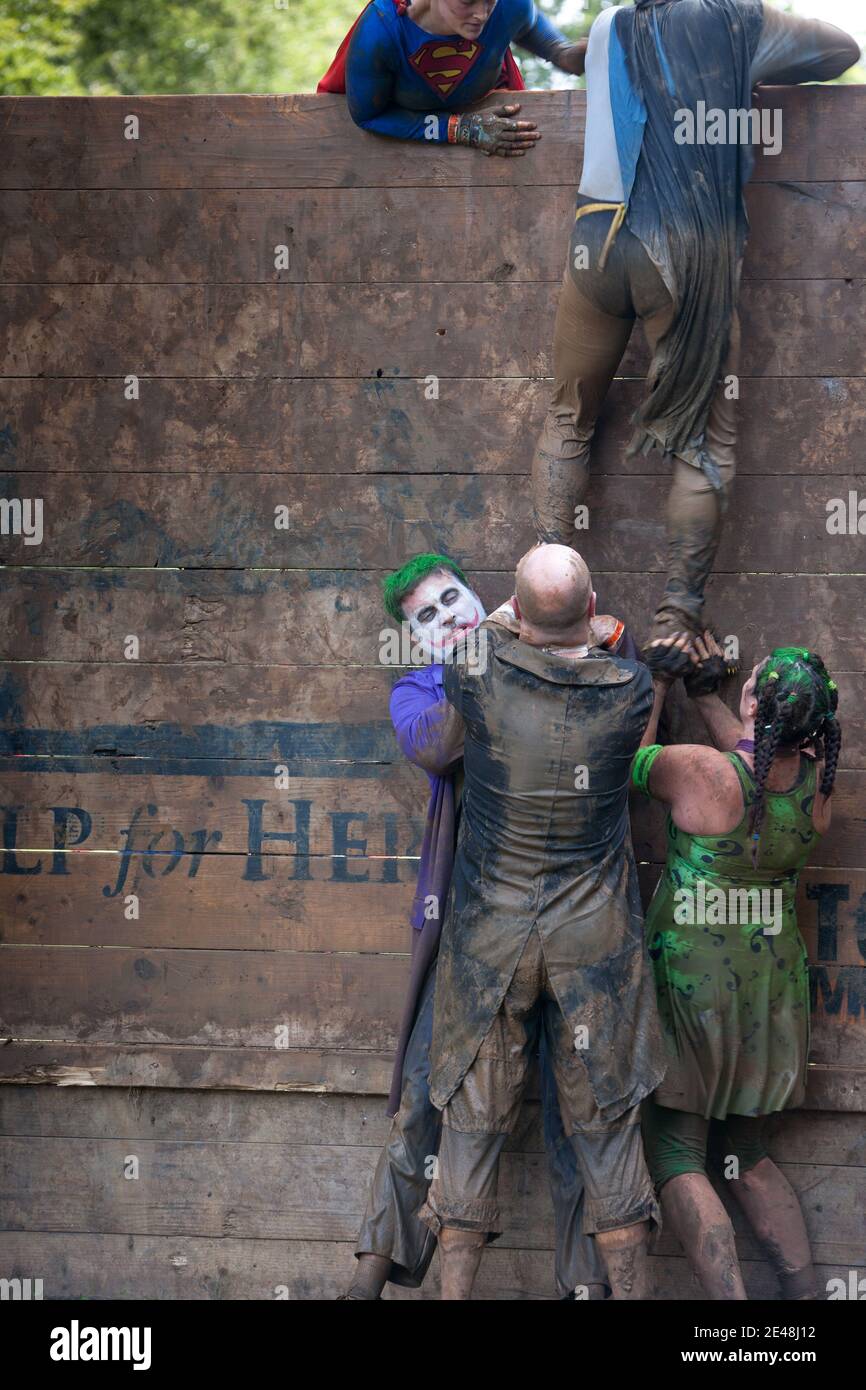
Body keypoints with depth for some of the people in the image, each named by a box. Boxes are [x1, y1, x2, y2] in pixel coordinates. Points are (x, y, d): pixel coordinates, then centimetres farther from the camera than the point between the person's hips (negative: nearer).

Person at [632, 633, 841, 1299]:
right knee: (750, 1152, 19)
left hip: (693, 974, -5)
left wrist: (658, 681, 12)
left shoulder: (697, 771, -22)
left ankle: (735, 1320, -15)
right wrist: (705, 692, 22)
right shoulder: (817, 779, -6)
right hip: (776, 975, 5)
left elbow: (633, 757, 0)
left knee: (677, 1155, -1)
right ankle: (805, 1290, 7)